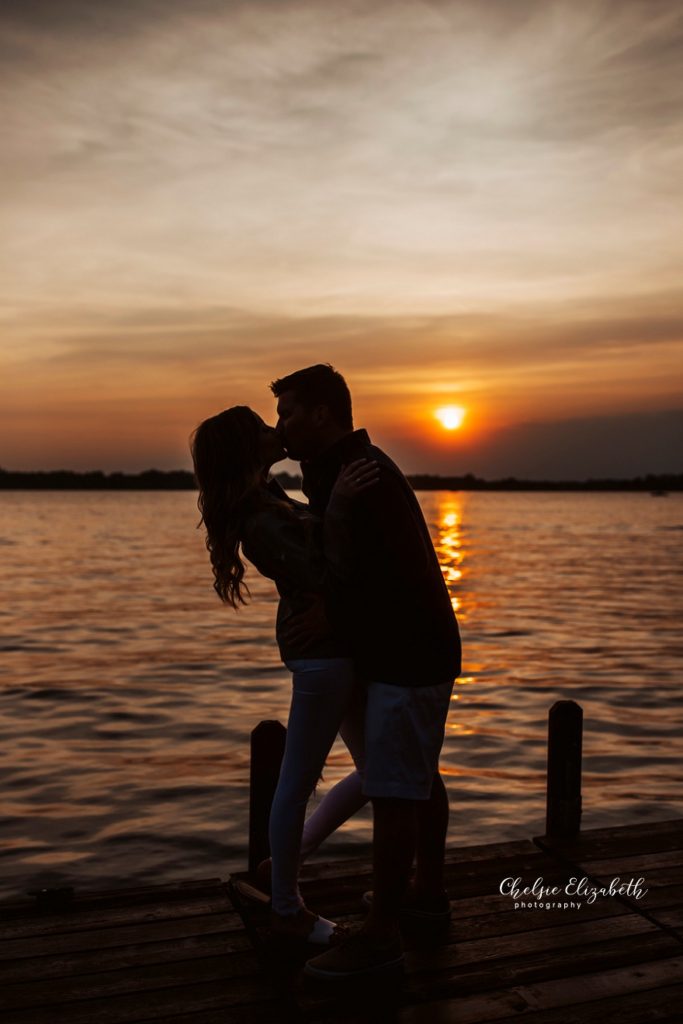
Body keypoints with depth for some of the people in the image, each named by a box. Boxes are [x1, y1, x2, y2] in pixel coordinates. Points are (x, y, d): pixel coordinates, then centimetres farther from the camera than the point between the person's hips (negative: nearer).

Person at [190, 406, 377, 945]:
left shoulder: (266, 498, 10)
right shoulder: (262, 523, -21)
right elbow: (327, 577, -31)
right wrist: (338, 506, -37)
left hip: (341, 647, 10)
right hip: (322, 653, -10)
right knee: (299, 783, 5)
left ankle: (287, 860, 31)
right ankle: (287, 909, 24)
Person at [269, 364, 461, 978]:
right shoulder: (343, 471, 12)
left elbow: (404, 571, -26)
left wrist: (332, 613, -15)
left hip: (408, 657, -11)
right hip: (415, 651, 11)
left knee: (392, 790, -4)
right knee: (420, 776, 21)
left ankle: (381, 935, 7)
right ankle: (429, 890, 37)